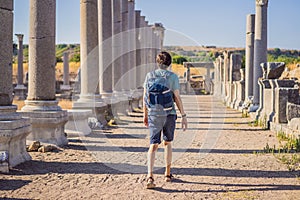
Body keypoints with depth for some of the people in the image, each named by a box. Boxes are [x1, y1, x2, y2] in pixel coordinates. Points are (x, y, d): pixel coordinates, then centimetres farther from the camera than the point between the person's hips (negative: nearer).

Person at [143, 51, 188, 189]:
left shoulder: (149, 75, 2)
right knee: (167, 143, 17)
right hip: (169, 114, -1)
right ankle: (167, 174, 26)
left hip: (154, 114, 1)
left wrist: (145, 115, 15)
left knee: (153, 145, -2)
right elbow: (177, 97, -7)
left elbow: (145, 97, 5)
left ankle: (150, 176, -18)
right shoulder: (173, 77, -4)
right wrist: (183, 116, -2)